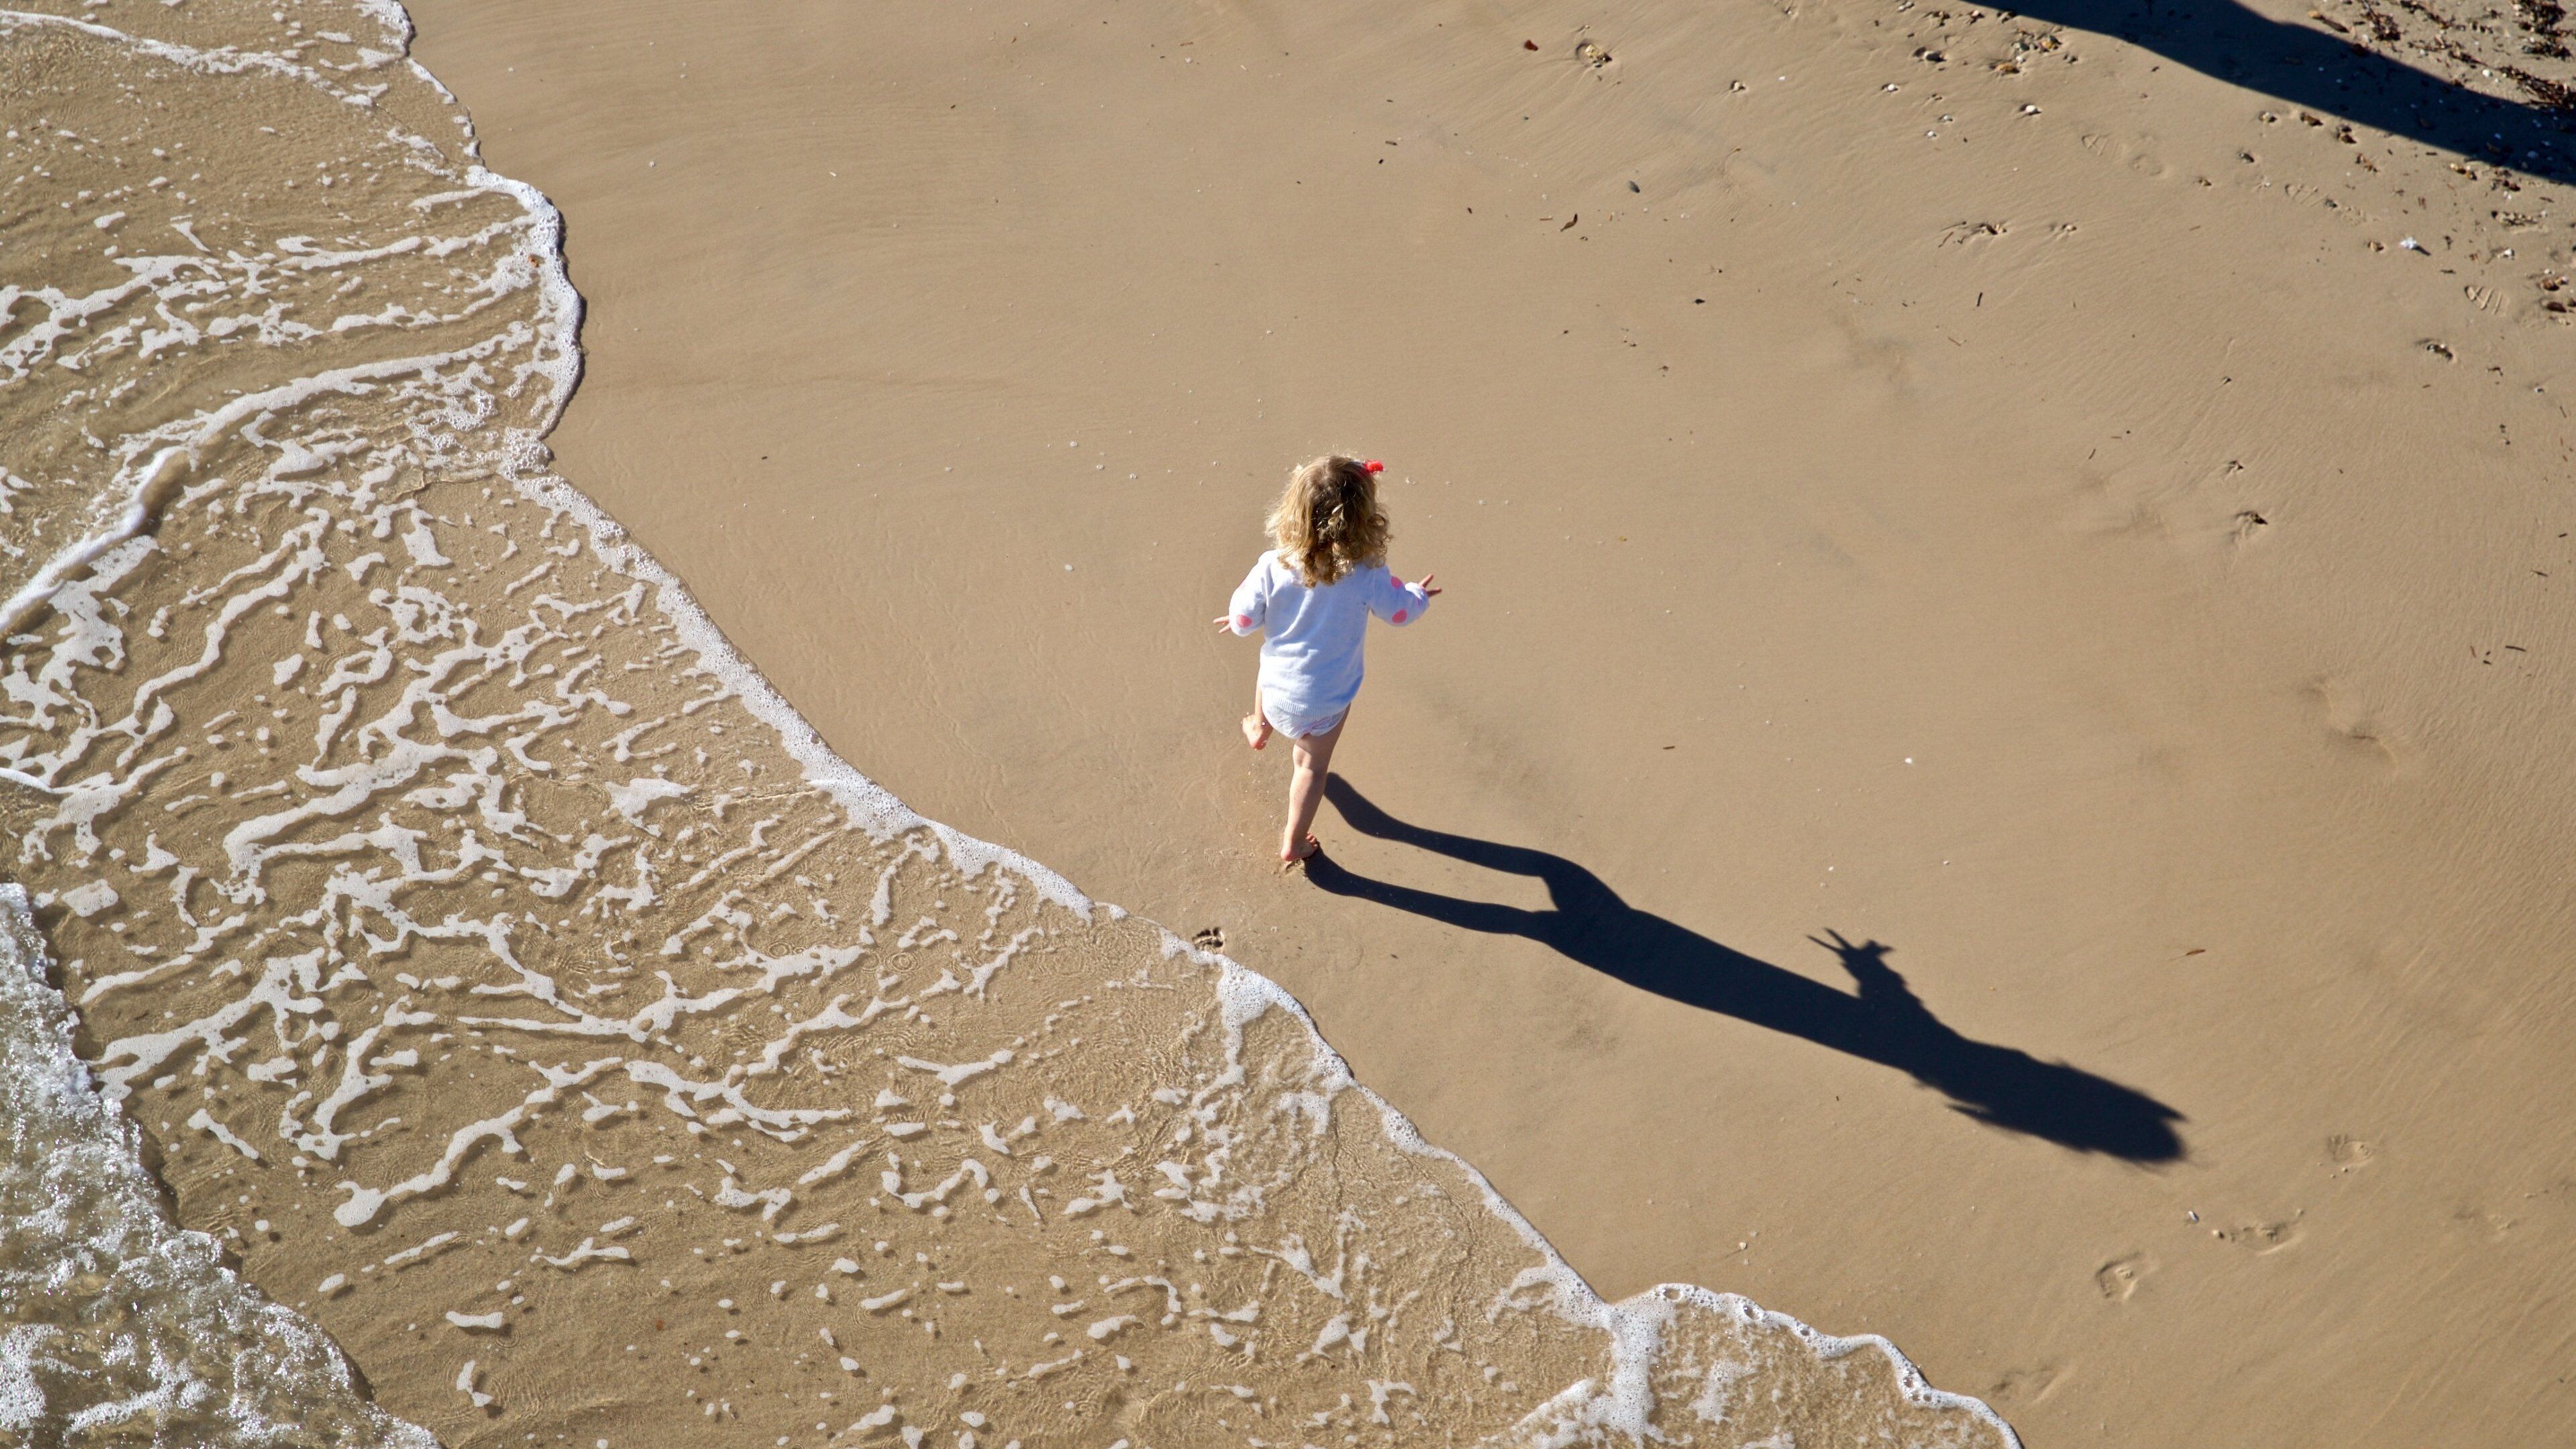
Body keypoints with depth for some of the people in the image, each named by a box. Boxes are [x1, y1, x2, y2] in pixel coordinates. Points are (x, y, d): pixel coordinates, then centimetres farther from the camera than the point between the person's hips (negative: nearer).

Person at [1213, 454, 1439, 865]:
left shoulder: (1272, 569, -26)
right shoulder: (1367, 577, -27)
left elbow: (1243, 620, -13)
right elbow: (1400, 610, -8)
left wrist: (1237, 618, 13)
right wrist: (1419, 595, 16)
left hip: (1276, 690, 2)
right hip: (1327, 701, -2)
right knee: (1312, 766, 23)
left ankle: (1259, 730, 67)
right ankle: (1293, 842, 39)